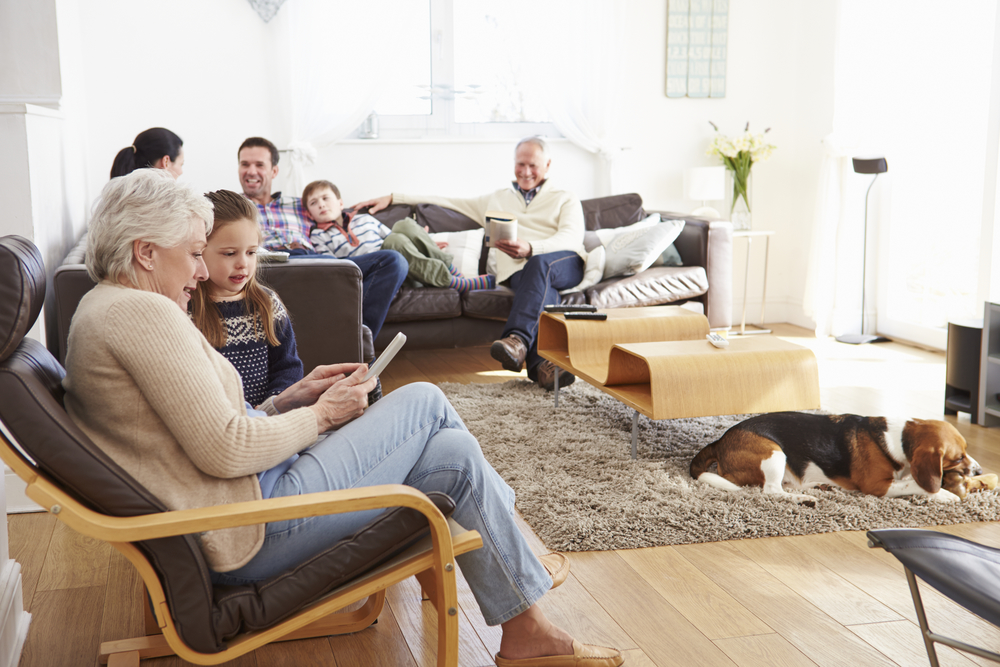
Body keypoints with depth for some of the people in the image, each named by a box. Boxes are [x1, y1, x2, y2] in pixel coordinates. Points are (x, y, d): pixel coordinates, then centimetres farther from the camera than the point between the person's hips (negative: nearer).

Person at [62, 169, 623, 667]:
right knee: (427, 402, 0)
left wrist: (290, 400, 7)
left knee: (453, 451, 10)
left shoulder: (102, 310, 16)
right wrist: (321, 414, -9)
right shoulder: (142, 312, -19)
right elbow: (225, 451, -25)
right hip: (253, 534, -10)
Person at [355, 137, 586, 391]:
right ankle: (542, 361, -59)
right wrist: (392, 198, 22)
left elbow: (571, 237, 0)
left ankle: (517, 339, -54)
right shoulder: (495, 200, 32)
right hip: (518, 271, 1)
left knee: (539, 264, -38)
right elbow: (447, 202, 31)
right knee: (542, 287, -36)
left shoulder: (566, 200, 21)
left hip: (566, 264, -1)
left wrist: (530, 248, -22)